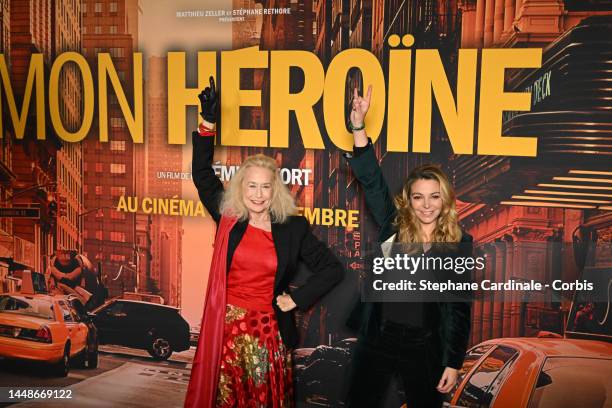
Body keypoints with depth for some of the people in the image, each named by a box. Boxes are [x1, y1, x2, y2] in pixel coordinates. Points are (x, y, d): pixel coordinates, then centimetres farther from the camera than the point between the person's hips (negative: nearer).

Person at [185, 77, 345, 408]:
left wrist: (296, 299, -4)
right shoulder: (228, 219, 2)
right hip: (225, 330, 1)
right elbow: (202, 175, 3)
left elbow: (333, 269, 1)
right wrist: (208, 121, -4)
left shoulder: (293, 229, -2)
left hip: (267, 333, -1)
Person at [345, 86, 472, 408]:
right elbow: (371, 180, -10)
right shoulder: (394, 227, -1)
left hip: (425, 347, -1)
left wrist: (453, 362, -2)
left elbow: (460, 307, -1)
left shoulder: (459, 243, -2)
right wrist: (358, 127, -22)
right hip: (377, 340, 1)